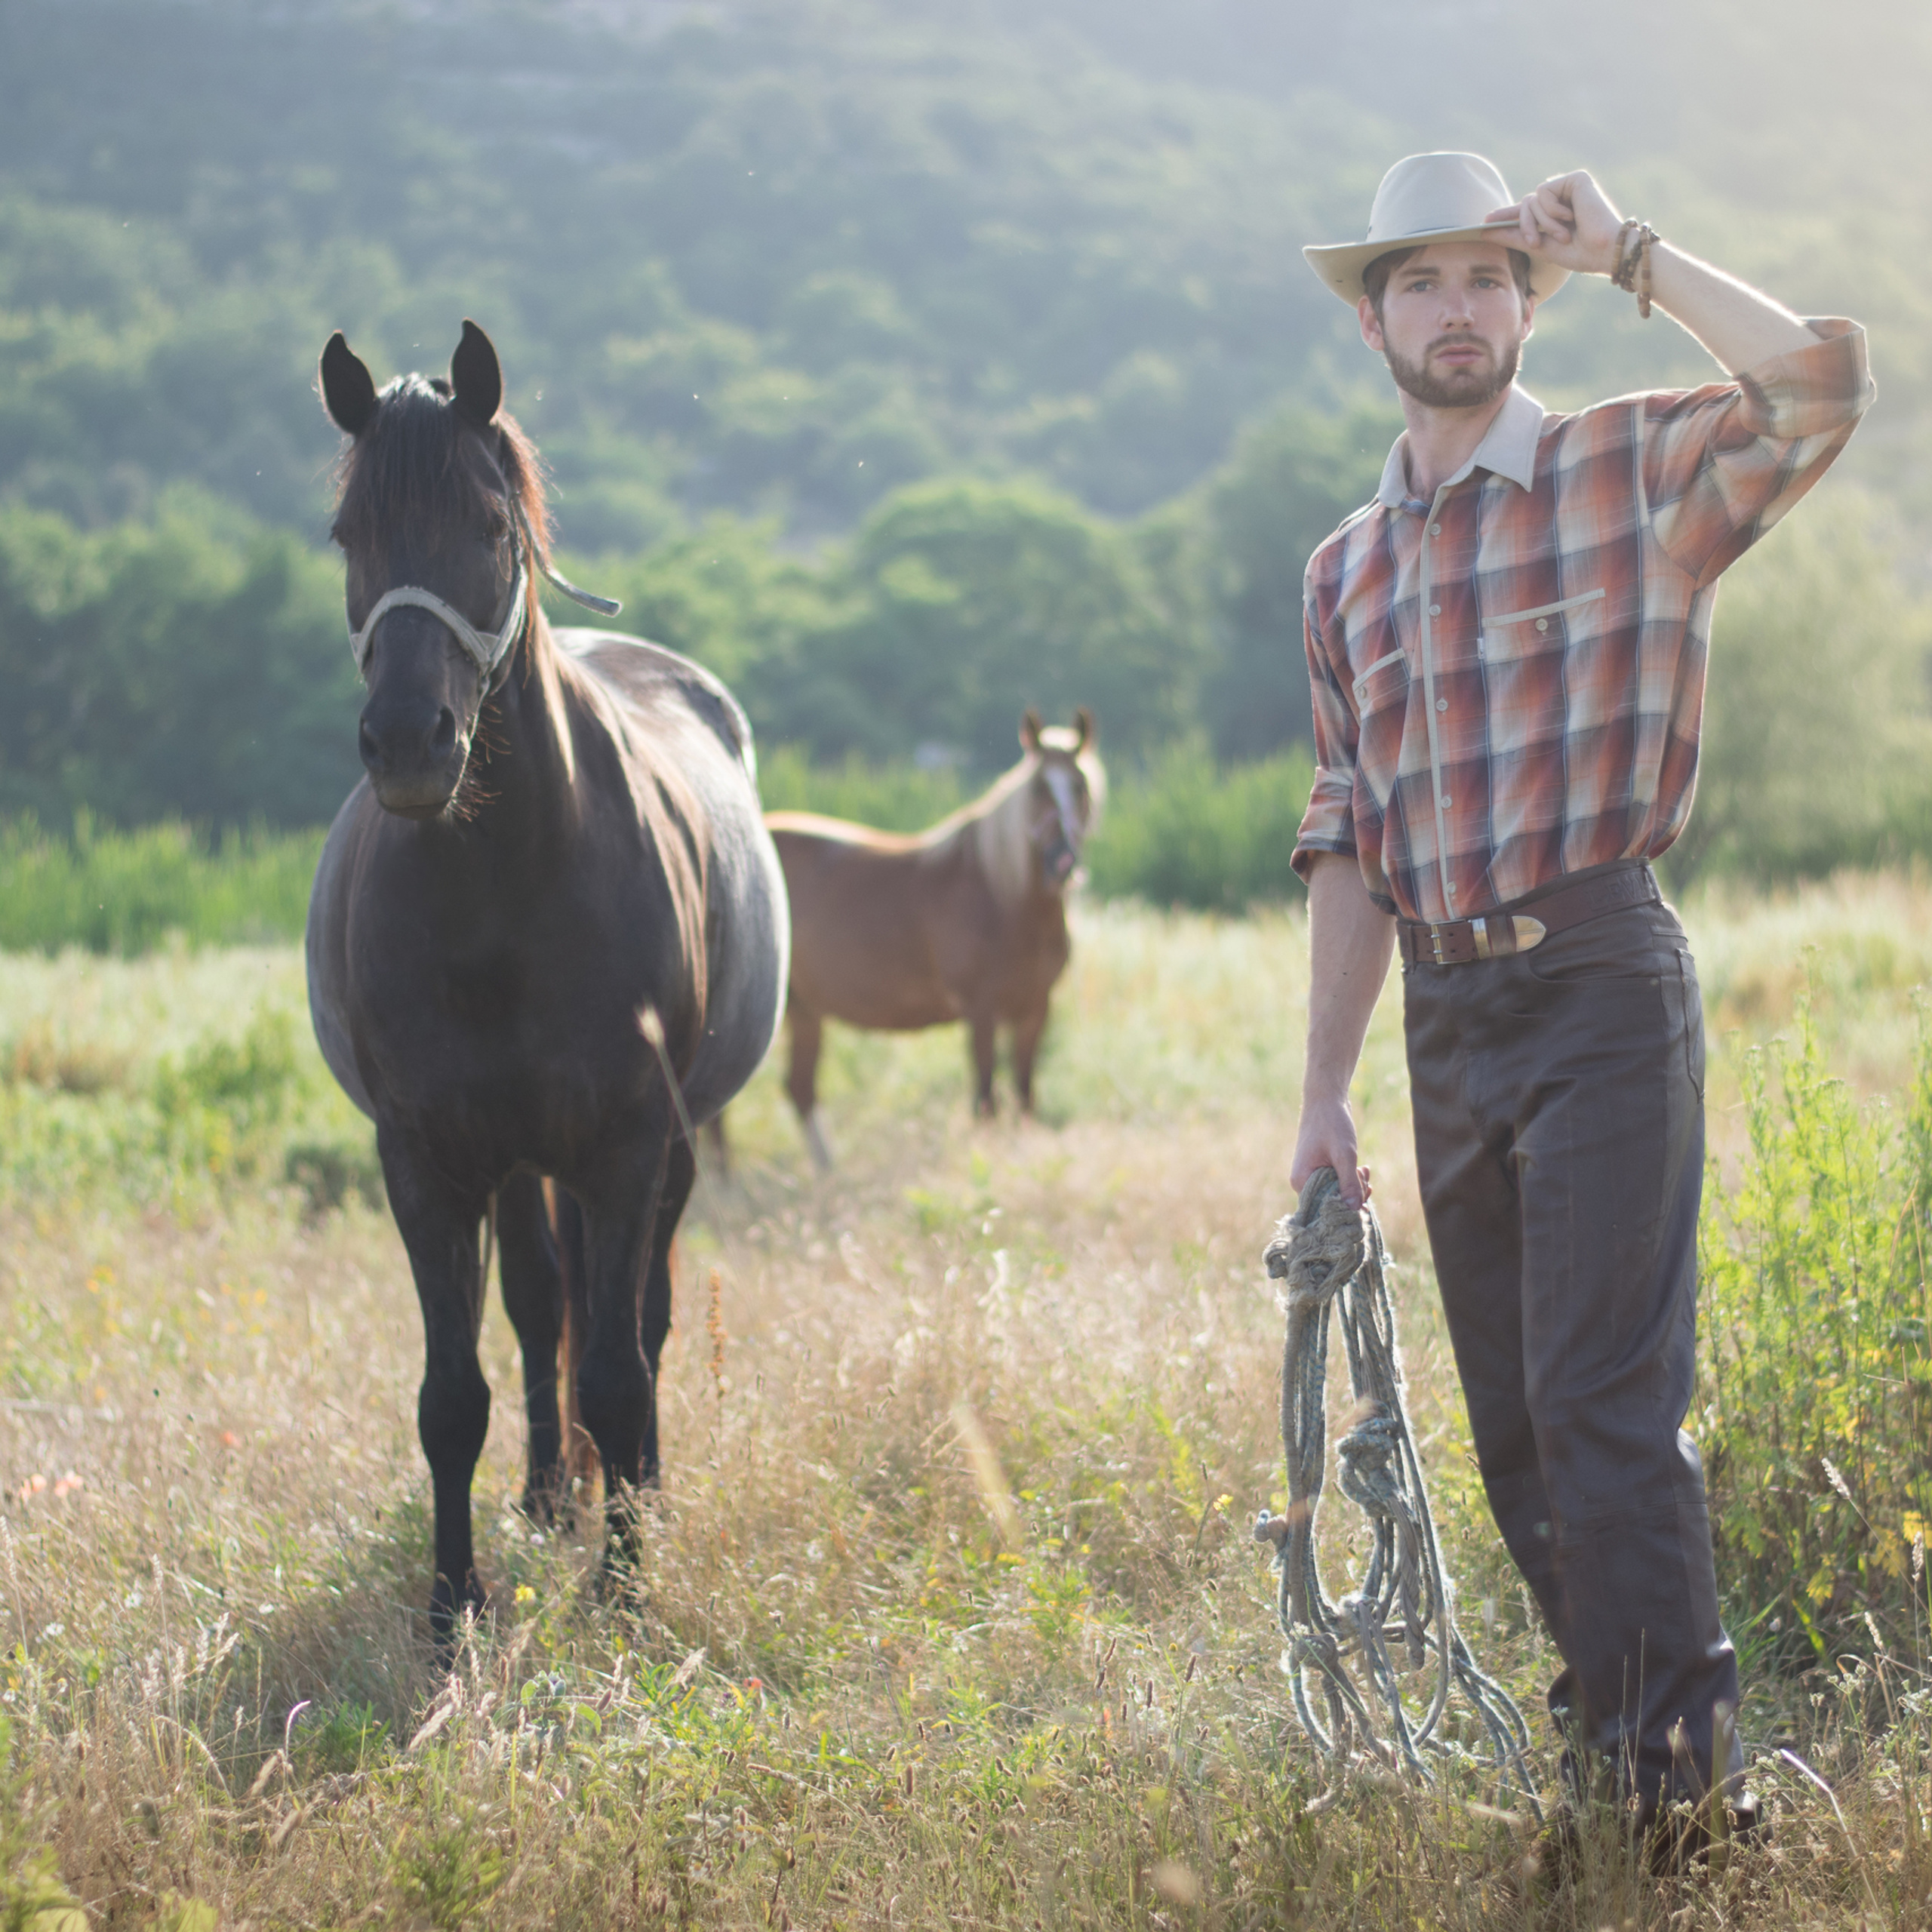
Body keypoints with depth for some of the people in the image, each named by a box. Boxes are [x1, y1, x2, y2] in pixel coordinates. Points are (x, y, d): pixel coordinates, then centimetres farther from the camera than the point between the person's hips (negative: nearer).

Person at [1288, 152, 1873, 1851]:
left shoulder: (1631, 476, -1)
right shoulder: (1348, 569, 16)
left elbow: (1823, 382, -19)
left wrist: (1629, 253, -10)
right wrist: (1326, 1089, 13)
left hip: (1602, 985, -6)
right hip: (1448, 1014, 6)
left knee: (1605, 1402, -13)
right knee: (1515, 1422, 8)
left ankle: (1681, 1773, -10)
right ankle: (1602, 1730, 18)